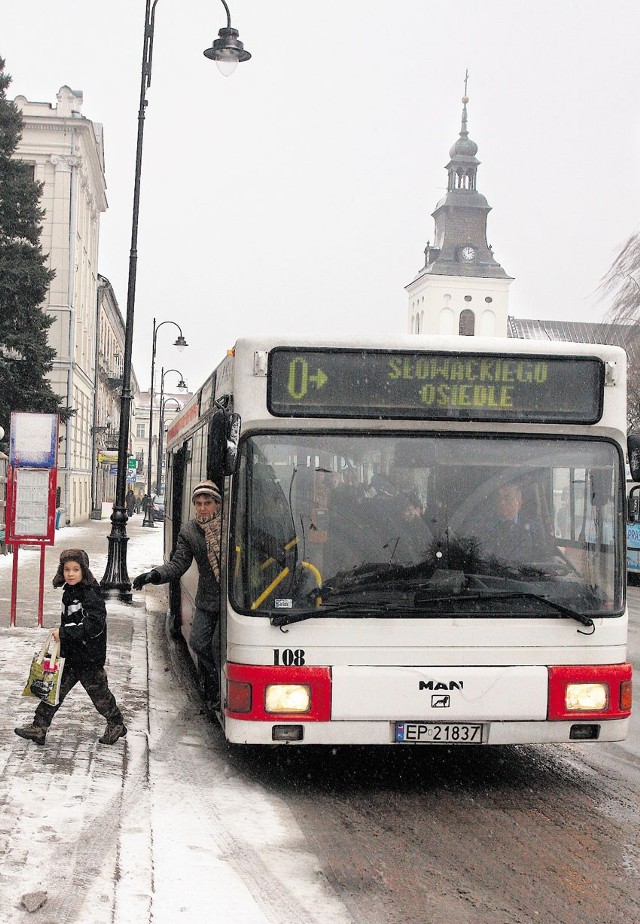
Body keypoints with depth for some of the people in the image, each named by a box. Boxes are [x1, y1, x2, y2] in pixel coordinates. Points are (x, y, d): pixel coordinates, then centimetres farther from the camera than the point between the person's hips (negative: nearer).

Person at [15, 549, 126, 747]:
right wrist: (61, 632, 8)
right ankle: (38, 728, 9)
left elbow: (95, 625, -30)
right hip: (70, 654, 8)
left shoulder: (90, 595, -20)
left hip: (89, 657, -8)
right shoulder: (69, 592, 7)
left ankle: (117, 725, 28)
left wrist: (64, 632, -29)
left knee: (98, 692, 8)